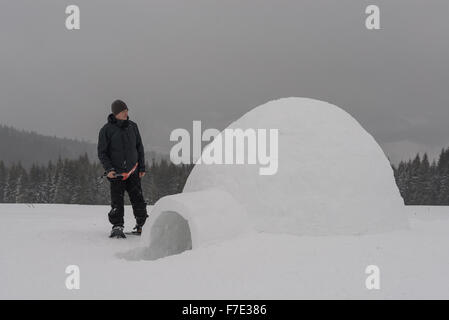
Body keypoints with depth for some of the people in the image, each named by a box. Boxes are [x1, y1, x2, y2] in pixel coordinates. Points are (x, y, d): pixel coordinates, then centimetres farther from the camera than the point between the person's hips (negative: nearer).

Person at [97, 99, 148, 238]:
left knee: (138, 200, 4)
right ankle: (117, 227, 6)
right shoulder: (106, 130, -6)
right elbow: (102, 152, -2)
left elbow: (139, 147, 13)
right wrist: (108, 169, -13)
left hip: (133, 171, 3)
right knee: (117, 202, -5)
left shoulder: (132, 126, 5)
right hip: (116, 173, -3)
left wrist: (142, 167, 9)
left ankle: (141, 225, 19)